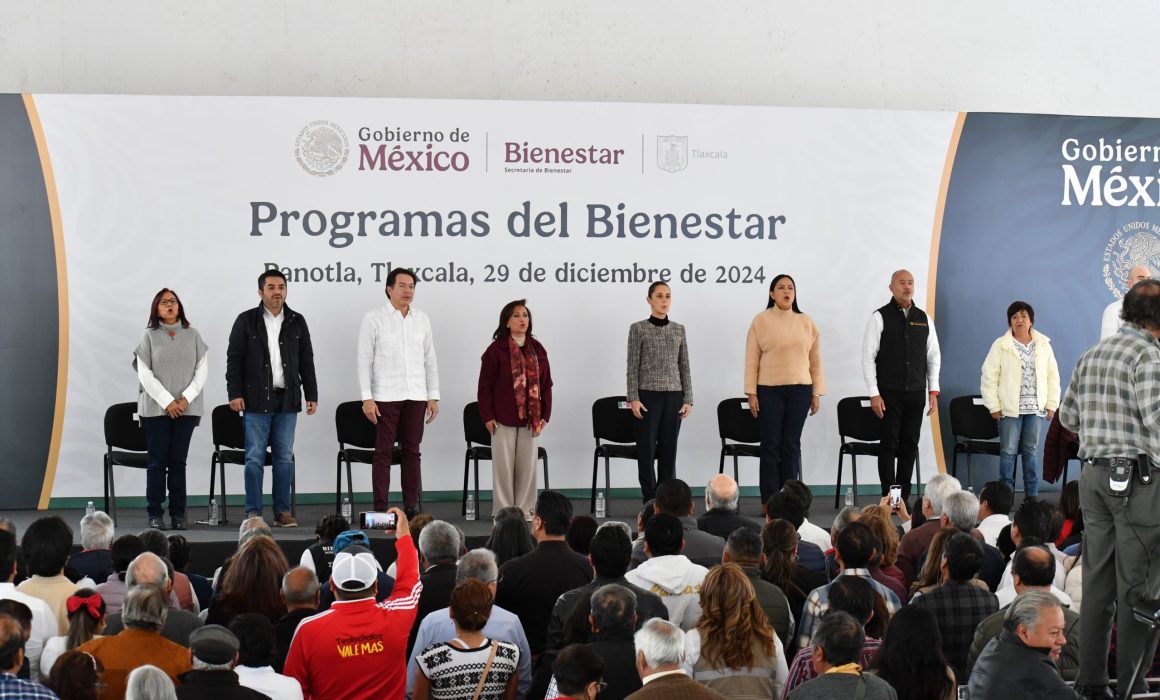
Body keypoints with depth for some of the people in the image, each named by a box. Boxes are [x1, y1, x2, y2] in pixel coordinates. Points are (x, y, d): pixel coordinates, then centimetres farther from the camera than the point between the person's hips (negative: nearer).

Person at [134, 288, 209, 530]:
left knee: (178, 461, 3)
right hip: (156, 408, -1)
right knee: (157, 461, -1)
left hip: (186, 408, 1)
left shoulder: (193, 335, 7)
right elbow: (145, 374, -3)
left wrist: (186, 398, -8)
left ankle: (178, 514, 6)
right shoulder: (149, 336, 3)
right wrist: (167, 401, -10)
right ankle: (155, 513, 3)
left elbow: (202, 371, 4)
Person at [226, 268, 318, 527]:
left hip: (287, 399, 3)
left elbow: (307, 361, 12)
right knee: (255, 458, -2)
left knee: (285, 457, 5)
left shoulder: (297, 322, 10)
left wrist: (311, 395, 7)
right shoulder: (246, 321, 2)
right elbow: (234, 359, 0)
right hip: (257, 399, -3)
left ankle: (282, 511, 10)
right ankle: (253, 512, 2)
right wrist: (235, 393, -8)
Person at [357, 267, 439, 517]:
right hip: (385, 397, -4)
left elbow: (430, 360, 13)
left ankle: (411, 507, 10)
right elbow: (364, 360, -4)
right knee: (384, 453, -2)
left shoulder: (422, 319, 11)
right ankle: (380, 509, 1)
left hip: (416, 396, 4)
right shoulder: (374, 318, -1)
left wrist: (433, 396, 7)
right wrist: (366, 398, -11)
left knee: (412, 452, 5)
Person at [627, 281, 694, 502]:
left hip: (673, 396, 3)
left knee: (669, 450, 5)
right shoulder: (638, 328, -1)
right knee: (647, 450, -1)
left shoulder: (679, 330, 10)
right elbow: (633, 367, -3)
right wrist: (633, 398, -10)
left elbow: (685, 367, 10)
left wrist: (688, 399, 4)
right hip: (648, 395, -3)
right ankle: (650, 501, 6)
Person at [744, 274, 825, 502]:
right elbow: (751, 360, -1)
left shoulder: (807, 323, 8)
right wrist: (751, 393, -6)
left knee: (792, 445, 5)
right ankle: (769, 500, 4)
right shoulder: (761, 321, 0)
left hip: (800, 390, 2)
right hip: (769, 391, -2)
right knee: (771, 445, 0)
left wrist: (817, 393, 6)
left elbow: (815, 361, 10)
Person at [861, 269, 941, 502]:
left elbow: (933, 357, 13)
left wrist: (933, 391, 6)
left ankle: (904, 498, 11)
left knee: (910, 445, 5)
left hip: (916, 393, 4)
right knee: (889, 444, -2)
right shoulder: (880, 317, -2)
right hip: (889, 393, -4)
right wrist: (874, 394, -10)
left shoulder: (924, 319, 10)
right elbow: (868, 357, -5)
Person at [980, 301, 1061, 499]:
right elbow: (989, 377, -3)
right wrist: (994, 406, -7)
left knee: (1031, 452, 7)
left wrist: (1051, 405, 4)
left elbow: (1053, 376, 10)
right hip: (1010, 408, -3)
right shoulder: (1001, 345, -2)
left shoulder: (1044, 345, 7)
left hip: (1036, 408, 3)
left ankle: (1032, 495, 13)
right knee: (1008, 452, -1)